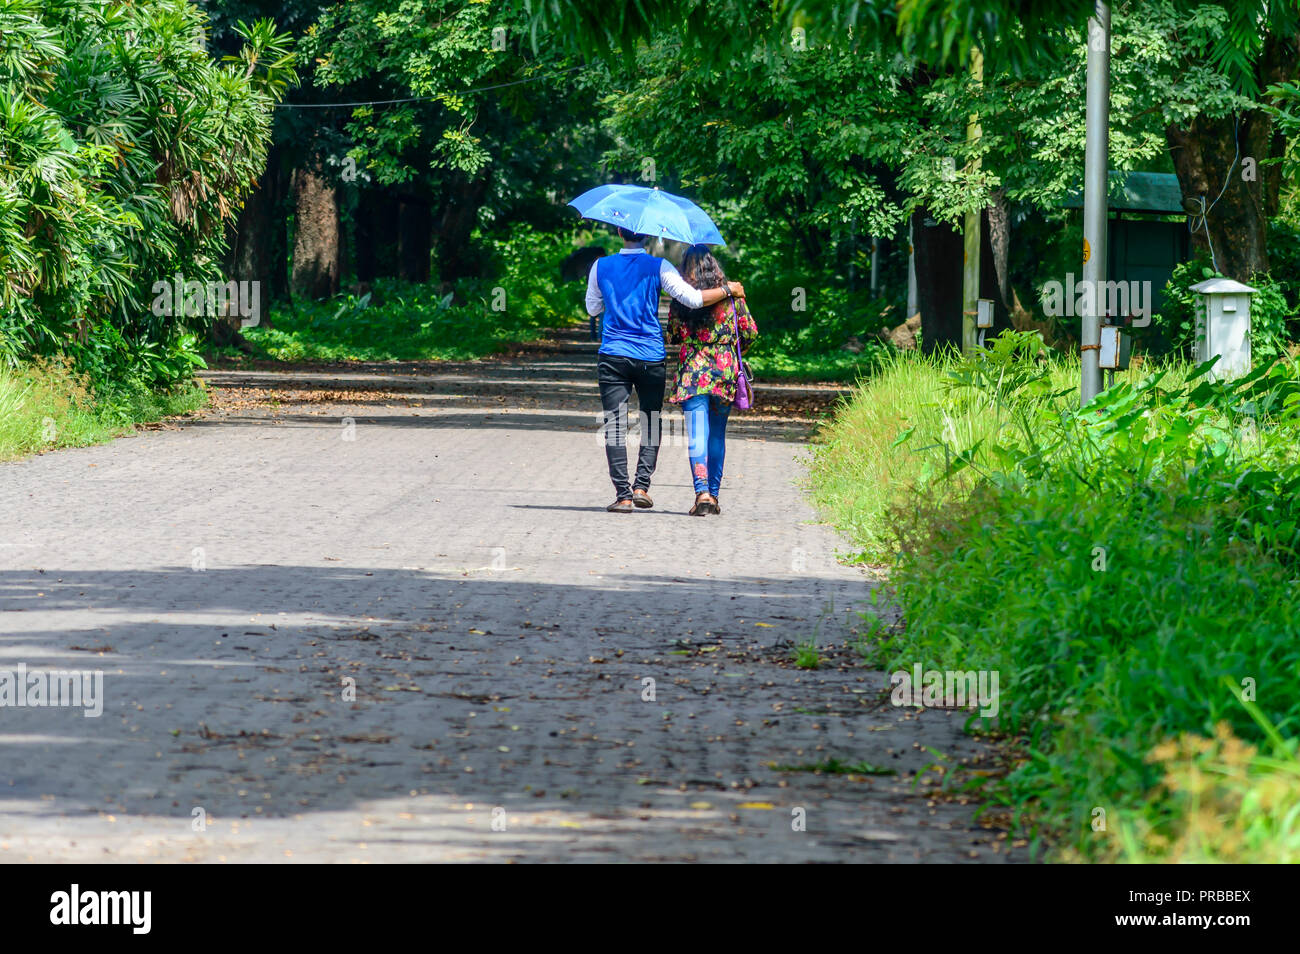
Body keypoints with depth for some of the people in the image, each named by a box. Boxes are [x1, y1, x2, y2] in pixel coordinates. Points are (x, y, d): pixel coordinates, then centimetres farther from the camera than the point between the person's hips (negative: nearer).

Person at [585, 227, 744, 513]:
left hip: (613, 356, 1)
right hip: (650, 358, -1)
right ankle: (641, 486, -1)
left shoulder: (601, 266, 3)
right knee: (651, 423, 12)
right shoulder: (658, 267, -4)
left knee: (615, 425, -1)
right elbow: (693, 299, -8)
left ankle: (623, 495, -9)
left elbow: (593, 309, 14)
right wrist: (728, 290, 5)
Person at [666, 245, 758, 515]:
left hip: (693, 372, -2)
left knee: (697, 435, -7)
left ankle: (702, 492, -23)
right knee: (717, 435, 14)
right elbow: (750, 332, 5)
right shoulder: (731, 295, 1)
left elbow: (672, 335, 4)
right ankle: (714, 493, 17)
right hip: (725, 371, 2)